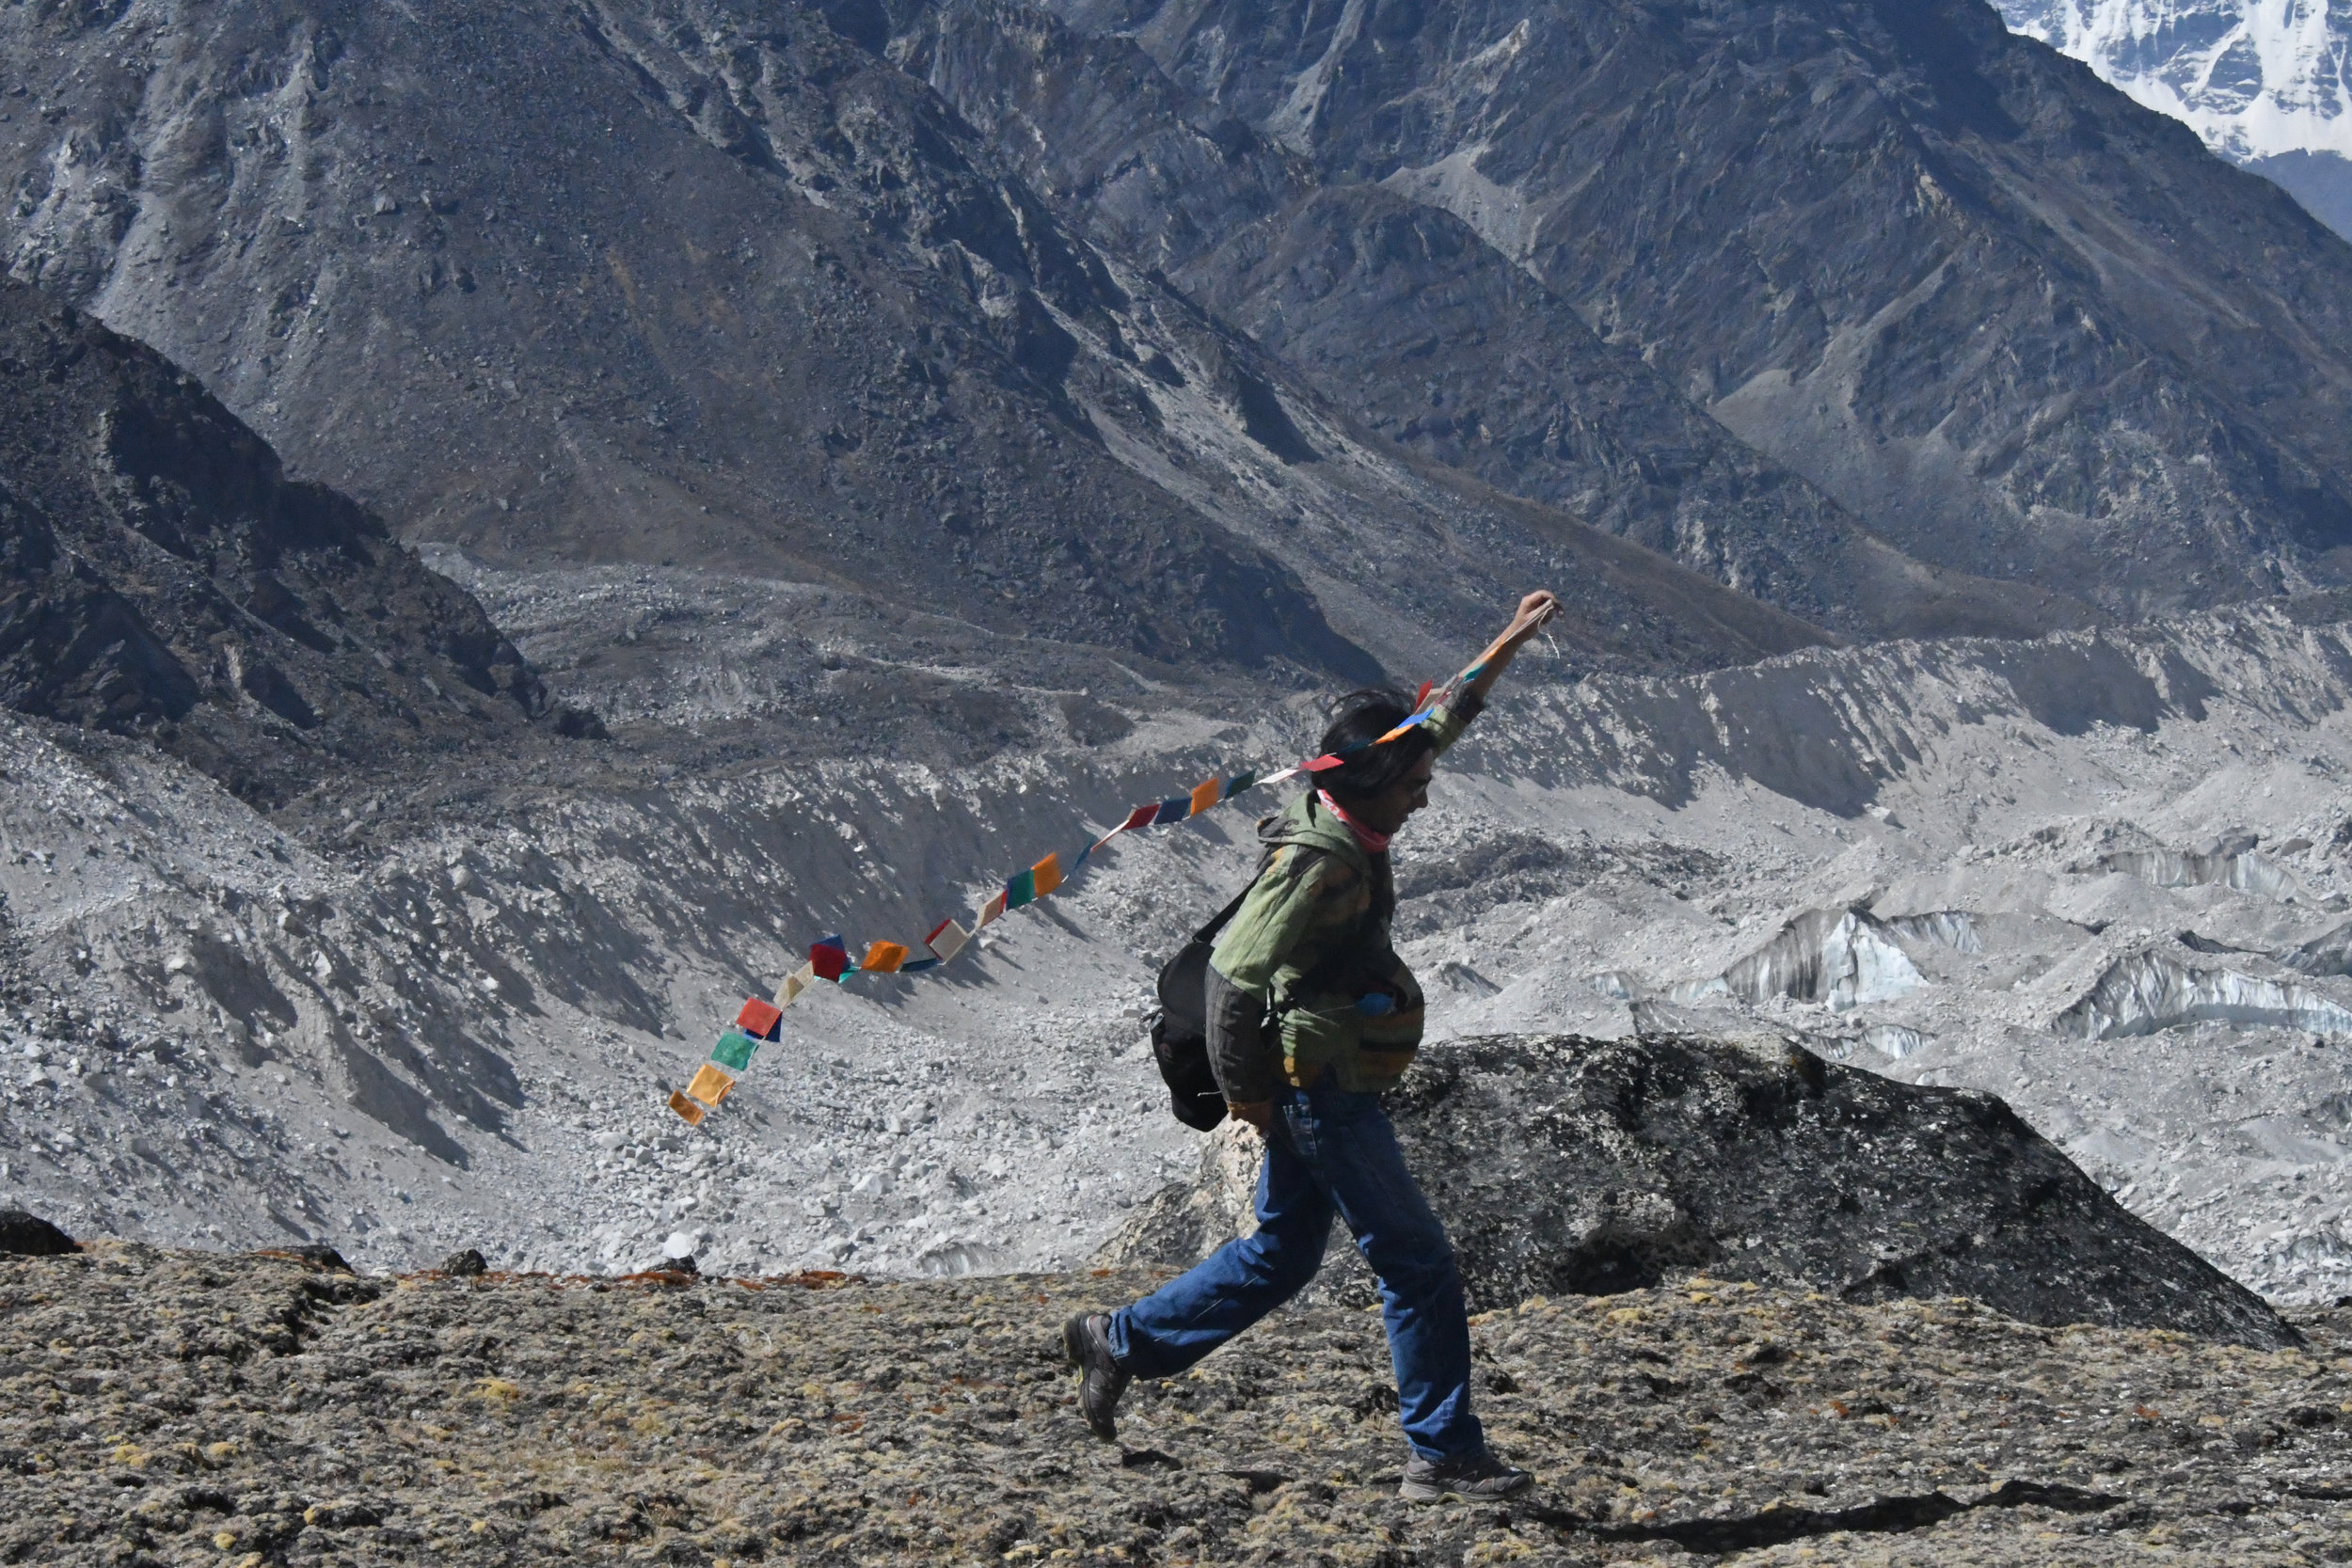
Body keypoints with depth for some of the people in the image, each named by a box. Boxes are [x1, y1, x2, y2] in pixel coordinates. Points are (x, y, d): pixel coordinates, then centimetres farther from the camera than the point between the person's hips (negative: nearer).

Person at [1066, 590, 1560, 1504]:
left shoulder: (1350, 827, 5)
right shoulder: (1320, 863, -23)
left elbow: (1444, 722, 19)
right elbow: (1235, 978, -23)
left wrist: (1510, 642, 23)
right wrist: (1248, 1096, -14)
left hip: (1322, 1088, 10)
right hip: (1322, 1090, -10)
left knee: (1281, 1256, 20)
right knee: (1417, 1265, -4)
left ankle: (1120, 1342, 28)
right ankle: (1445, 1456, 2)